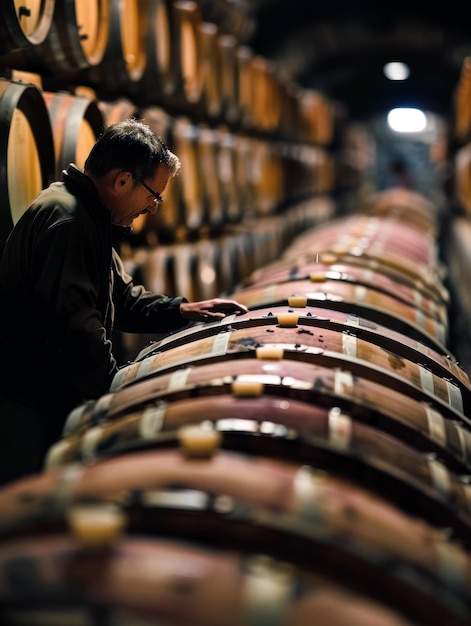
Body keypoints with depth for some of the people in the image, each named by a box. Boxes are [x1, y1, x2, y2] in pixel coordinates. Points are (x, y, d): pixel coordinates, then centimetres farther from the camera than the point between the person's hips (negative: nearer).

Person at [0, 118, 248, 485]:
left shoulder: (89, 218, 15)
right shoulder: (65, 219, -21)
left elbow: (121, 297, 22)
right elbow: (73, 324, -27)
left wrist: (180, 311, 9)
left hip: (52, 397, 11)